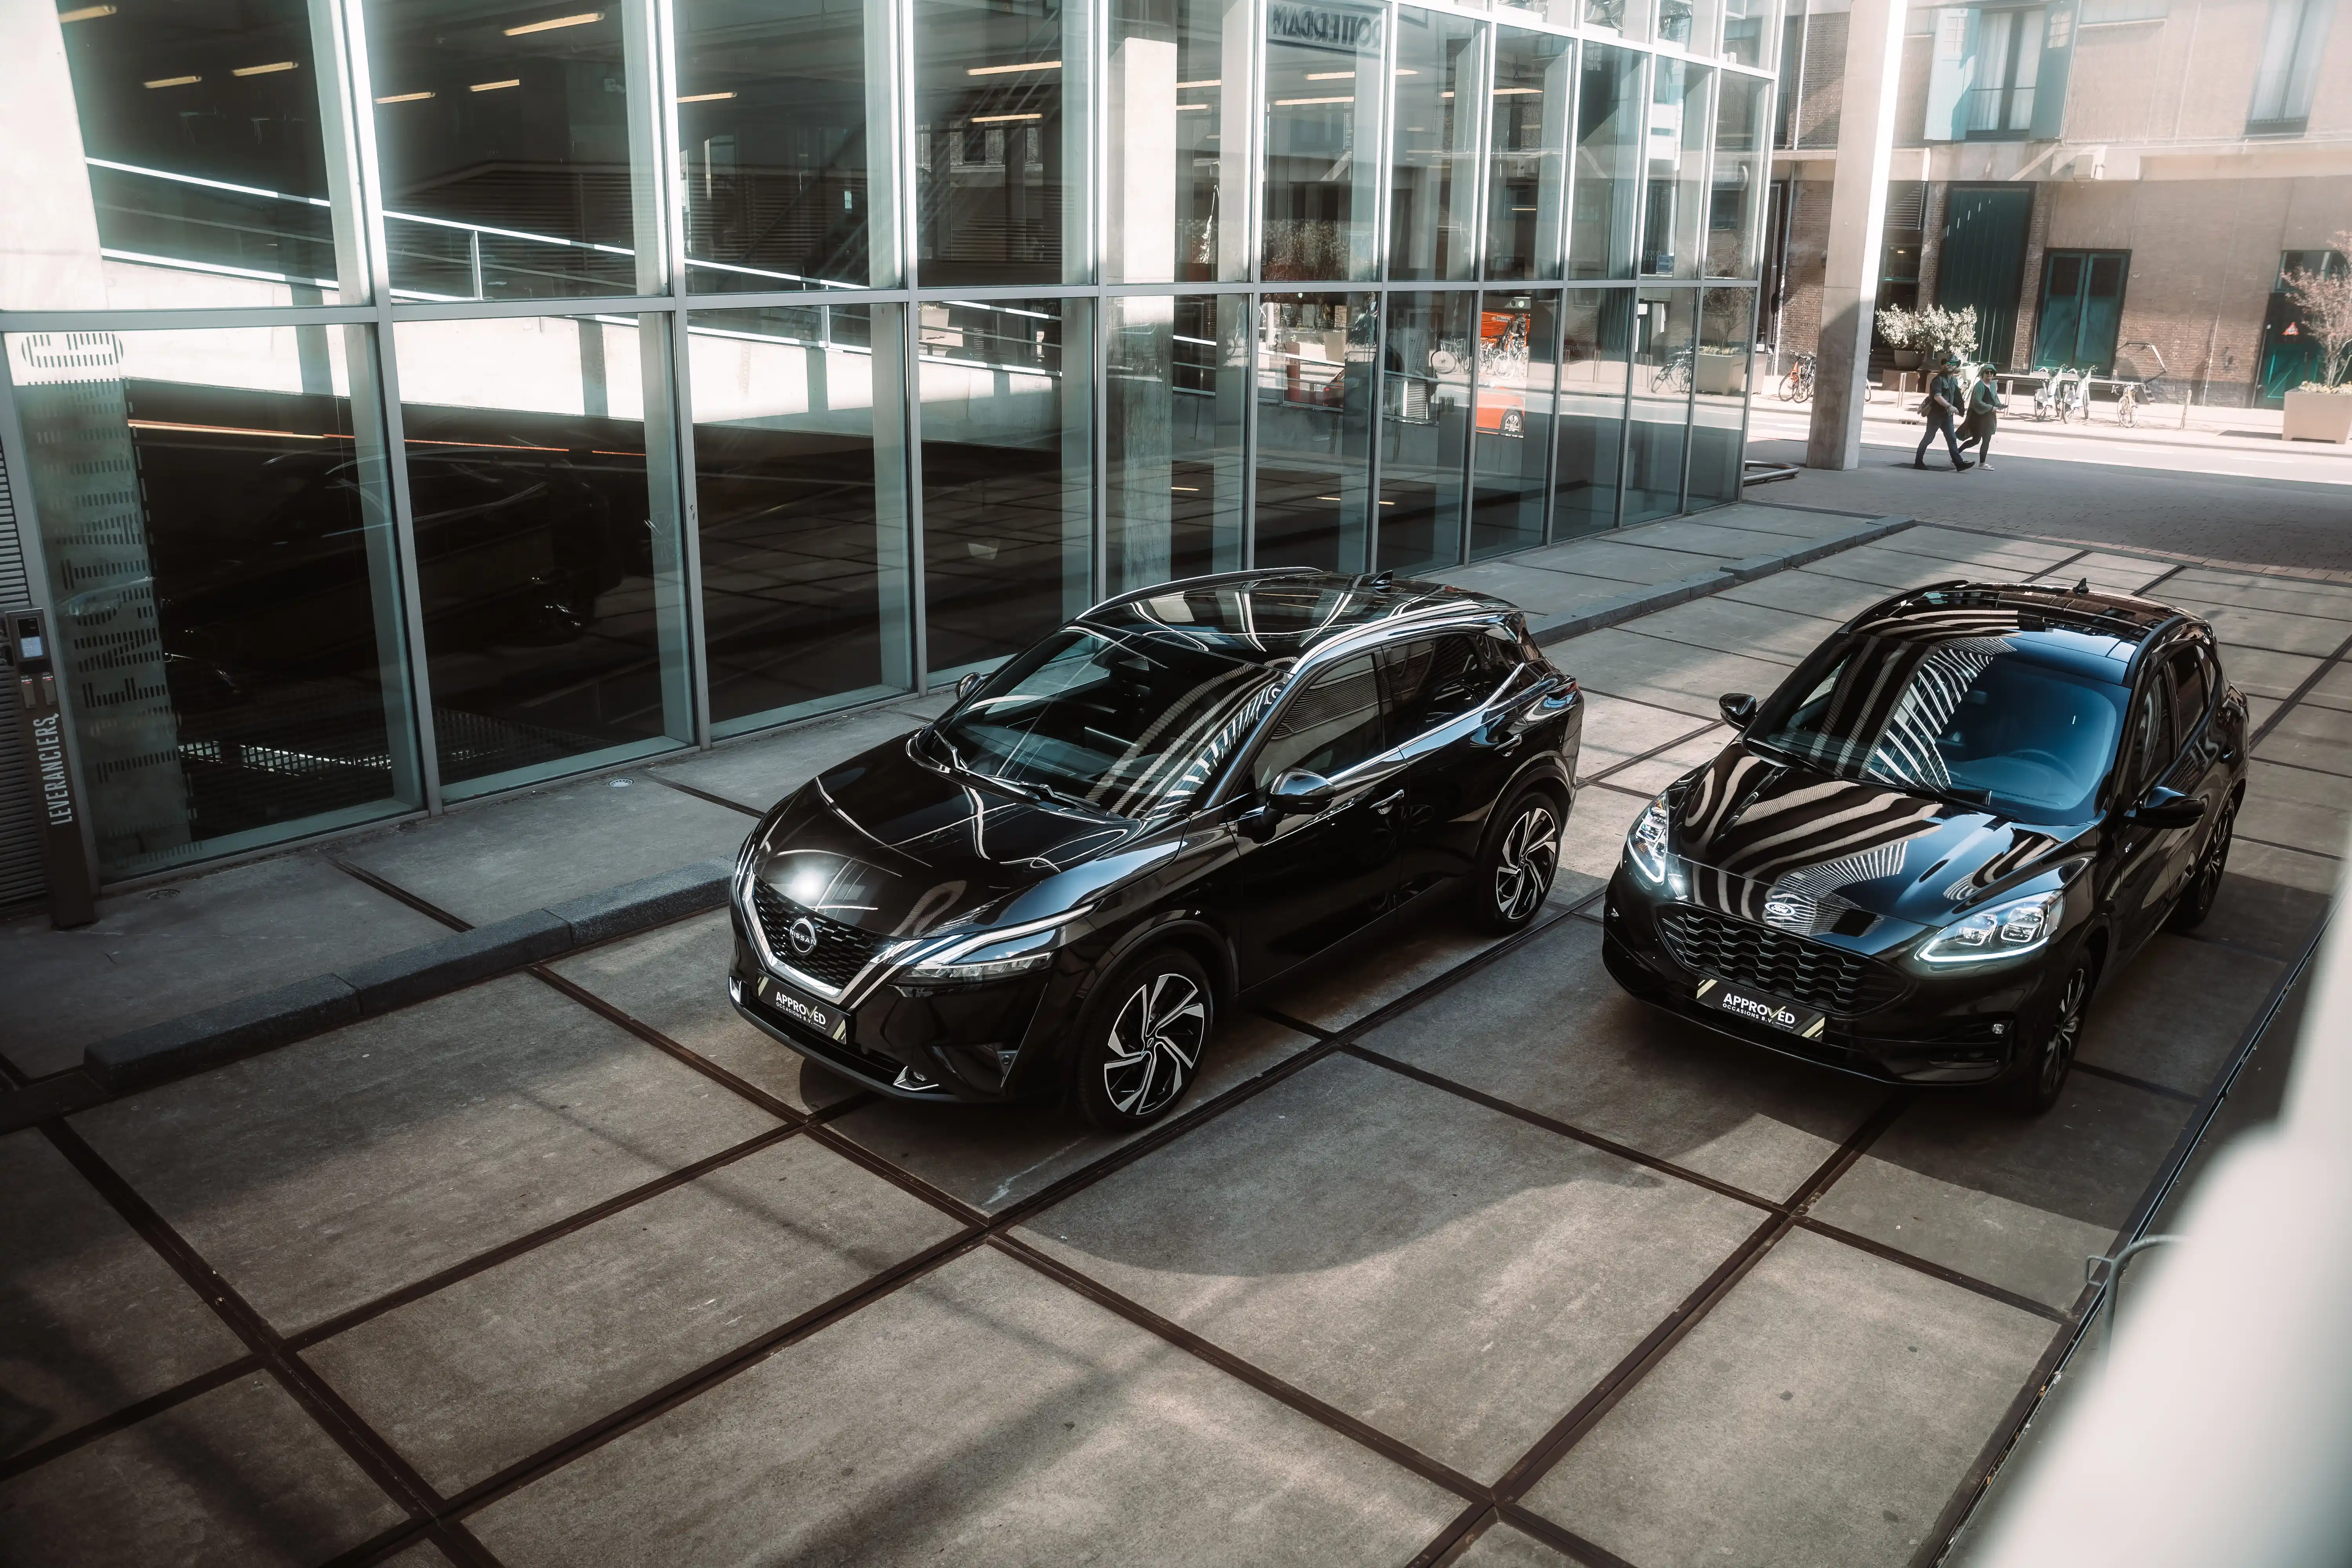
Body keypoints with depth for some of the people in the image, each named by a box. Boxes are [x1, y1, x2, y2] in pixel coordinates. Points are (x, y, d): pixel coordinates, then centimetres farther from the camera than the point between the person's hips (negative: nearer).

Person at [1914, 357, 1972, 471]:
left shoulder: (1954, 380, 13)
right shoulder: (1939, 379, -13)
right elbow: (1937, 396, -25)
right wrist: (1949, 406, -34)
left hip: (1947, 415, 7)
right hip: (1936, 413, -7)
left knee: (1952, 439, 3)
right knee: (1928, 439, -2)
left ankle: (1959, 463, -1)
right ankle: (1918, 462, 7)